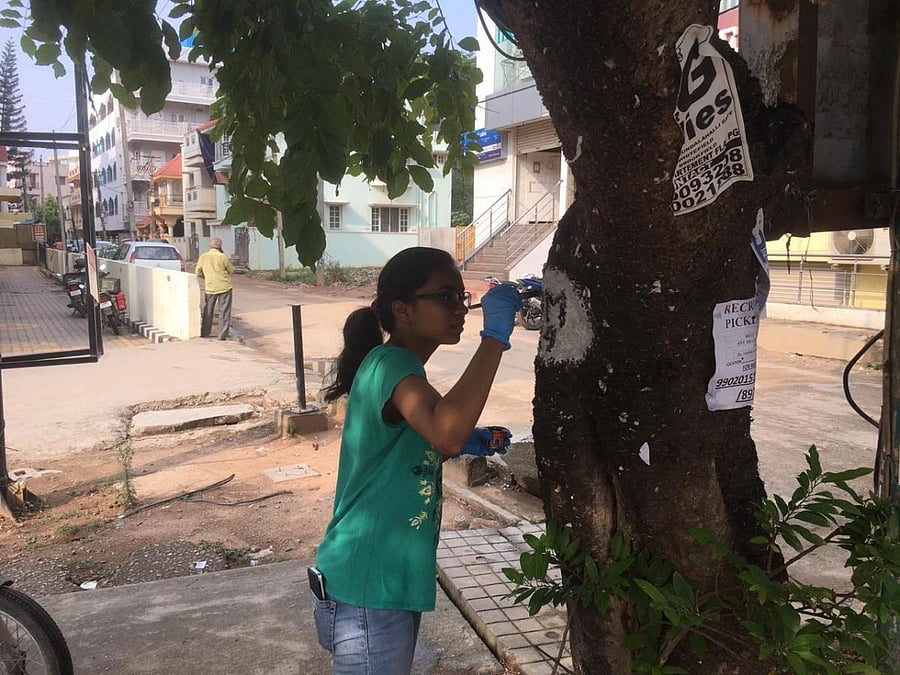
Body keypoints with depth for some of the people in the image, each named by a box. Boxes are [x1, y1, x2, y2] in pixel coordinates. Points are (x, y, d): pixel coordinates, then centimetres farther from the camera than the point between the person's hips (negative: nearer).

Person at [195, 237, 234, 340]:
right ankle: (222, 335, 2)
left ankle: (204, 333, 20)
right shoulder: (223, 257, -9)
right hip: (224, 287, -3)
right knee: (224, 311, 3)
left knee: (208, 311, 16)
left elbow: (197, 273, 4)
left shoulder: (203, 257, -1)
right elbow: (231, 271, 1)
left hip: (210, 287, 3)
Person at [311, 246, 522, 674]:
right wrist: (495, 335, -35)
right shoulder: (388, 364, -21)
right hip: (367, 596, -10)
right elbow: (446, 429, -41)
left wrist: (459, 444, 6)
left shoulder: (399, 366, 10)